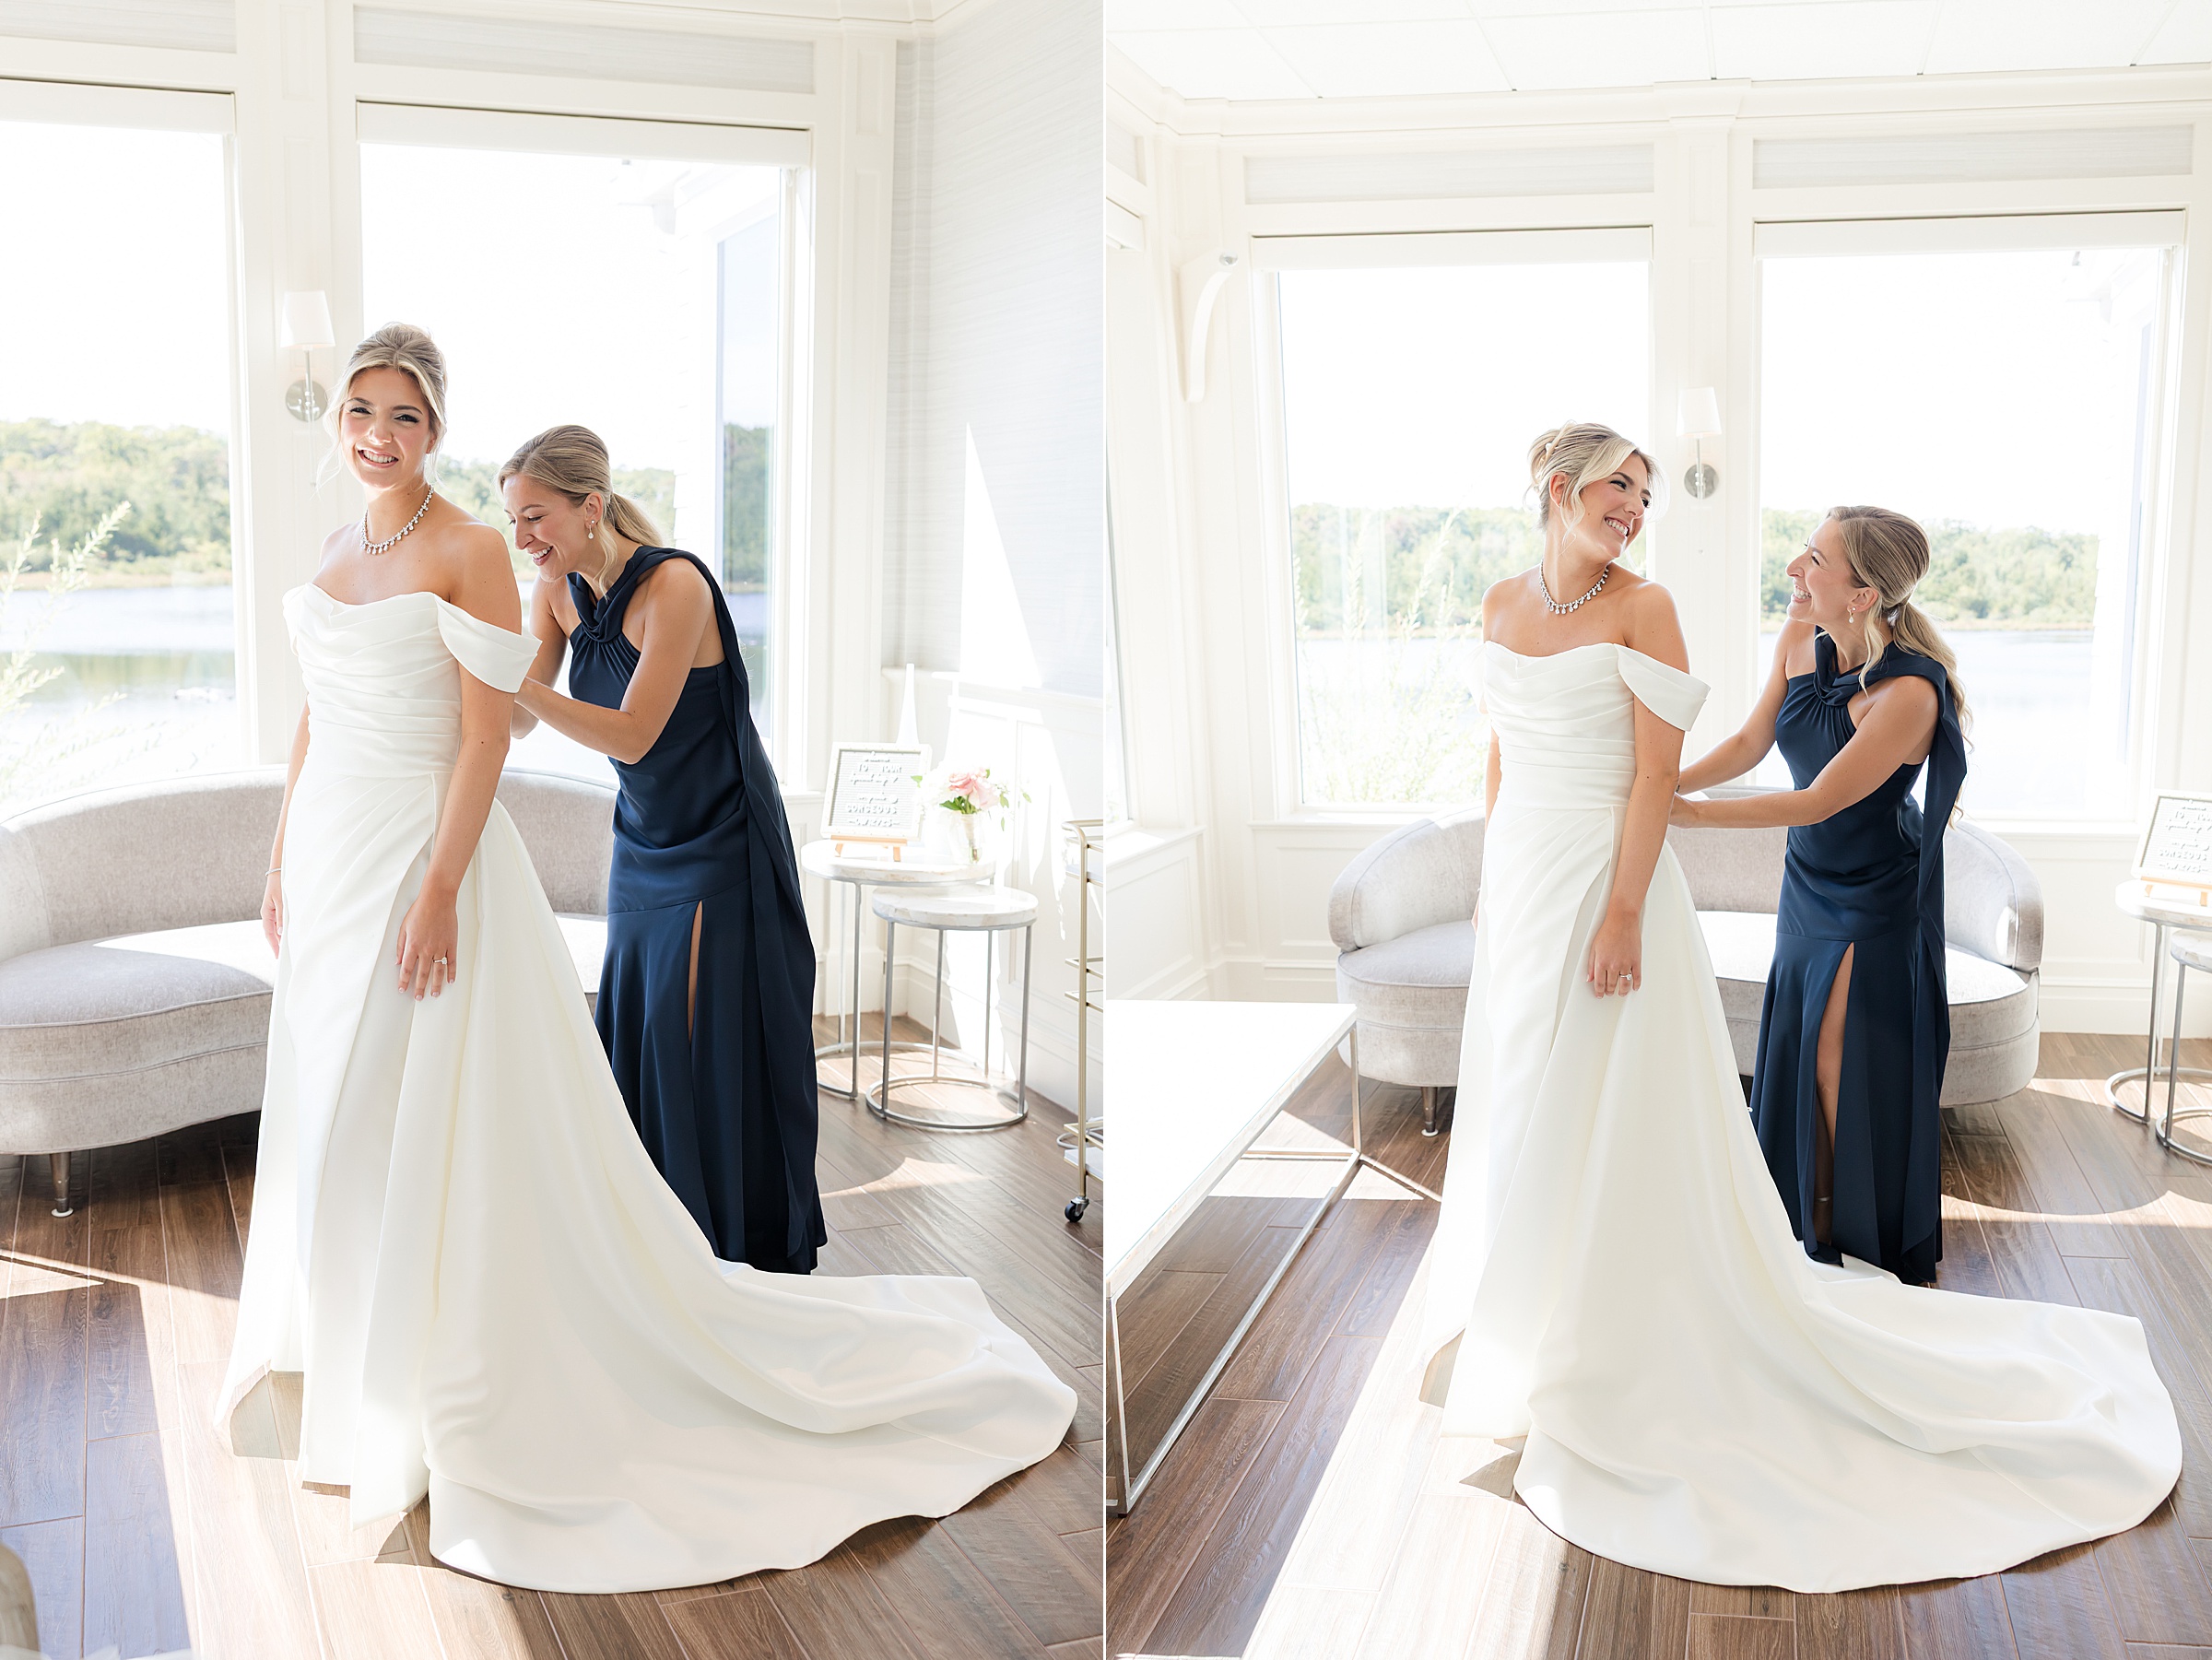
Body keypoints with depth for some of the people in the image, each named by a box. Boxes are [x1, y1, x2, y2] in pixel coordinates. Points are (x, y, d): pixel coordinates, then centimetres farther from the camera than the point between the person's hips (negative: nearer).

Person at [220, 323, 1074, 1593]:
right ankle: (355, 1355, 39)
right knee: (333, 1121, 19)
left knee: (434, 1134, -2)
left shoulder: (469, 551, -12)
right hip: (330, 855, 8)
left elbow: (486, 736, -17)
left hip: (421, 852, -8)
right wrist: (284, 861, 15)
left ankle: (457, 1405, 13)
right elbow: (317, 716, 16)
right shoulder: (340, 549, 11)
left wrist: (439, 889, -22)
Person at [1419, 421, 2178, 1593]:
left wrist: (1623, 912, -19)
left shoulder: (1642, 608, -8)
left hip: (1604, 880, -6)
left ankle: (1618, 1375, 14)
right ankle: (1527, 1336, 34)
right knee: (1519, 1112, 16)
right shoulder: (1502, 605, 8)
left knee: (1611, 1133, -1)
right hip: (1519, 881, 6)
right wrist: (1492, 882, 14)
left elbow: (1658, 772, -13)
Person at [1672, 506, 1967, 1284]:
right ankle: (1810, 1224, 29)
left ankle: (1860, 1245, 21)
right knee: (1796, 1053, 13)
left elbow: (1816, 802, -27)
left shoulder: (1907, 691, -31)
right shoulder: (1802, 639, -10)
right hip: (1808, 880, 7)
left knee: (1845, 1068, 1)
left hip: (1873, 900, -7)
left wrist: (1690, 812, -25)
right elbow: (1752, 740, 1)